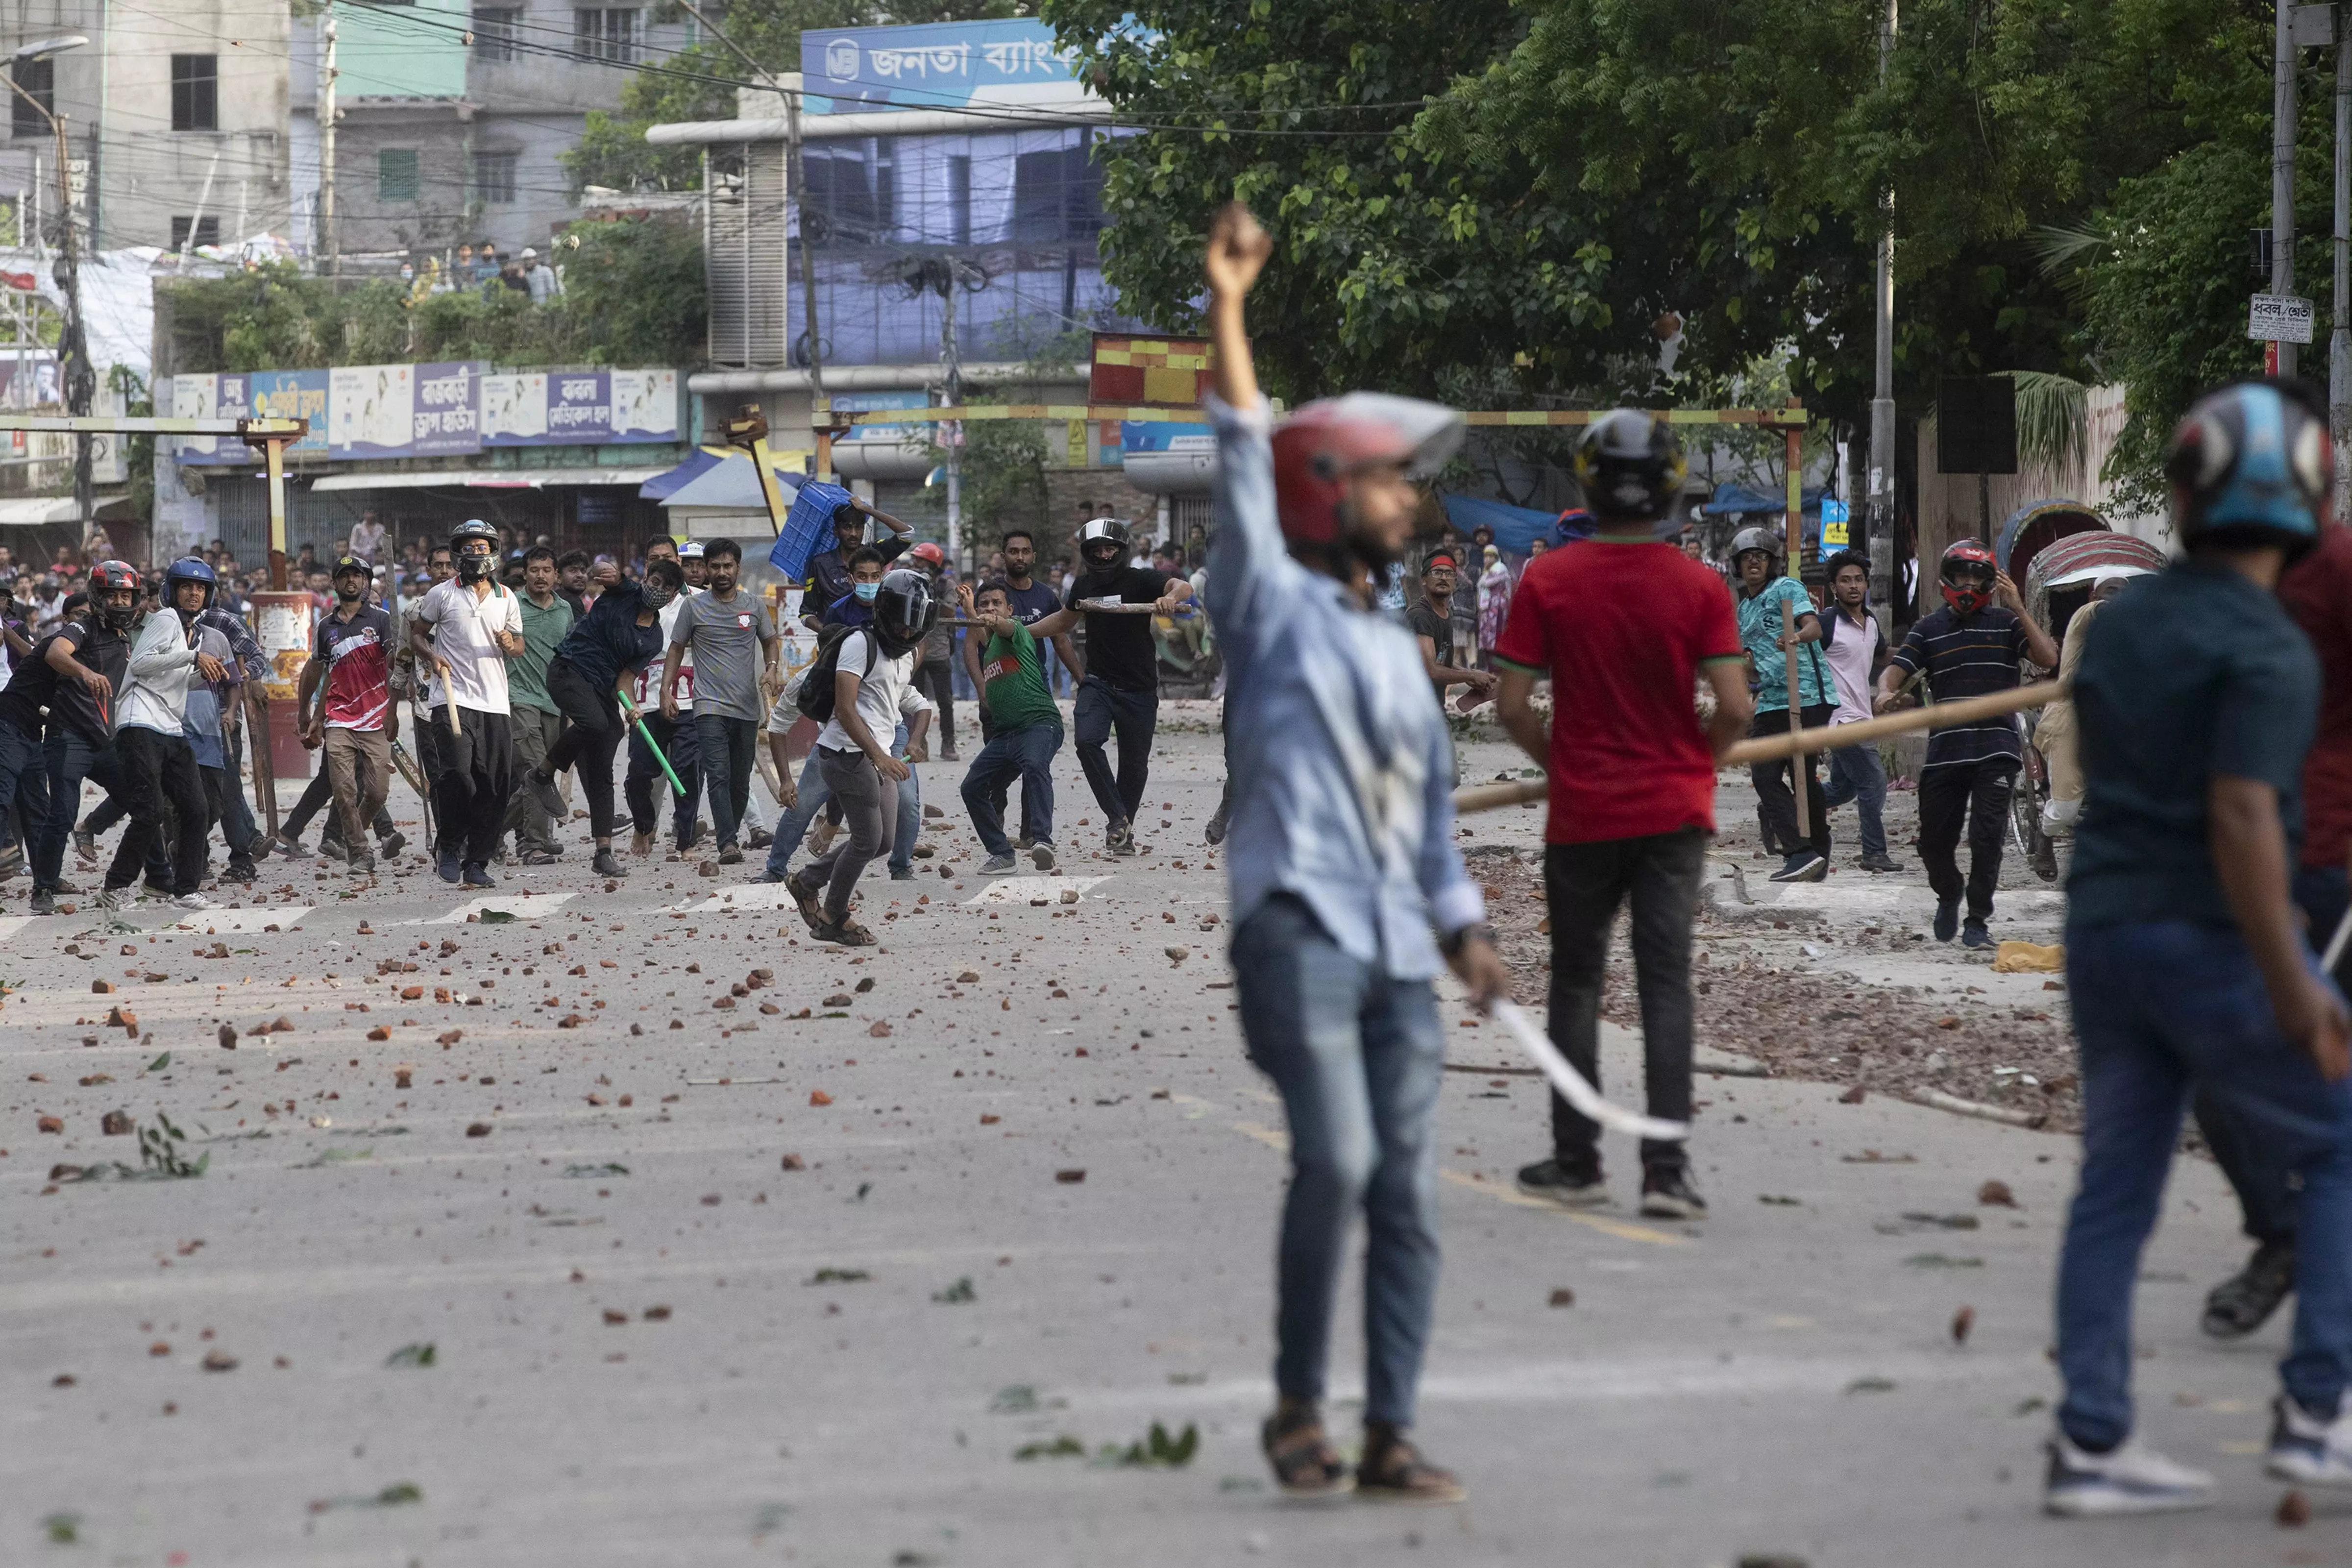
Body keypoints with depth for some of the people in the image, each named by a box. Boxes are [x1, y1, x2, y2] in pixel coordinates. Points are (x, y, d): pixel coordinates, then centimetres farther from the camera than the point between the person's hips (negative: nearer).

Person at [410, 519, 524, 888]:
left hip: (496, 704, 3)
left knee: (495, 788, -1)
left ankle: (477, 863, 8)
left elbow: (520, 646, 20)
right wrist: (432, 657, -9)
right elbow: (417, 635, 11)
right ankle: (451, 848, 0)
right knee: (458, 775, -20)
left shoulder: (507, 600, 13)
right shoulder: (442, 595, 5)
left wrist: (510, 645, -4)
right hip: (454, 701, -3)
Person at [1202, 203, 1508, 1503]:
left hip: (1399, 946, 6)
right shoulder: (1270, 603, 4)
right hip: (1299, 922, -6)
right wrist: (1227, 314, -16)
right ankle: (1298, 1405, -6)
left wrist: (1463, 926, 14)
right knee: (1337, 1160, -20)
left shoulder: (1397, 649, 22)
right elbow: (1244, 462, -8)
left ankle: (1389, 1435, 4)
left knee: (1407, 1190, 1)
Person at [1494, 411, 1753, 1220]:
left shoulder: (1548, 580, -7)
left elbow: (1513, 706, -8)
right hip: (1673, 811, 0)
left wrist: (1559, 761, 10)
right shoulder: (1699, 586, -7)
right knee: (1666, 984, 1)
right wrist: (1698, 758, 9)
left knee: (1577, 982, 13)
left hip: (1583, 812, 0)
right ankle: (1665, 1167, -7)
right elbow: (1735, 708, -12)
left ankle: (1576, 1160, 18)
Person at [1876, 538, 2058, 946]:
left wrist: (2018, 610, -12)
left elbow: (2048, 659, -6)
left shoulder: (2005, 622, 6)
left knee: (1987, 837, -11)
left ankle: (1977, 923, 0)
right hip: (1944, 753, 2)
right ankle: (1948, 895, 37)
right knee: (1934, 841, 6)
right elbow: (1895, 671, 3)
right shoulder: (1929, 629, 12)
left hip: (1996, 750, -2)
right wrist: (1886, 693, -21)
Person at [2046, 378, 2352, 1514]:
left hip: (2102, 925, 7)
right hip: (2213, 939, -7)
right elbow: (2243, 816, -24)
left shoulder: (2122, 622, 8)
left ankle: (2092, 1444, 6)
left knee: (2115, 1185, 8)